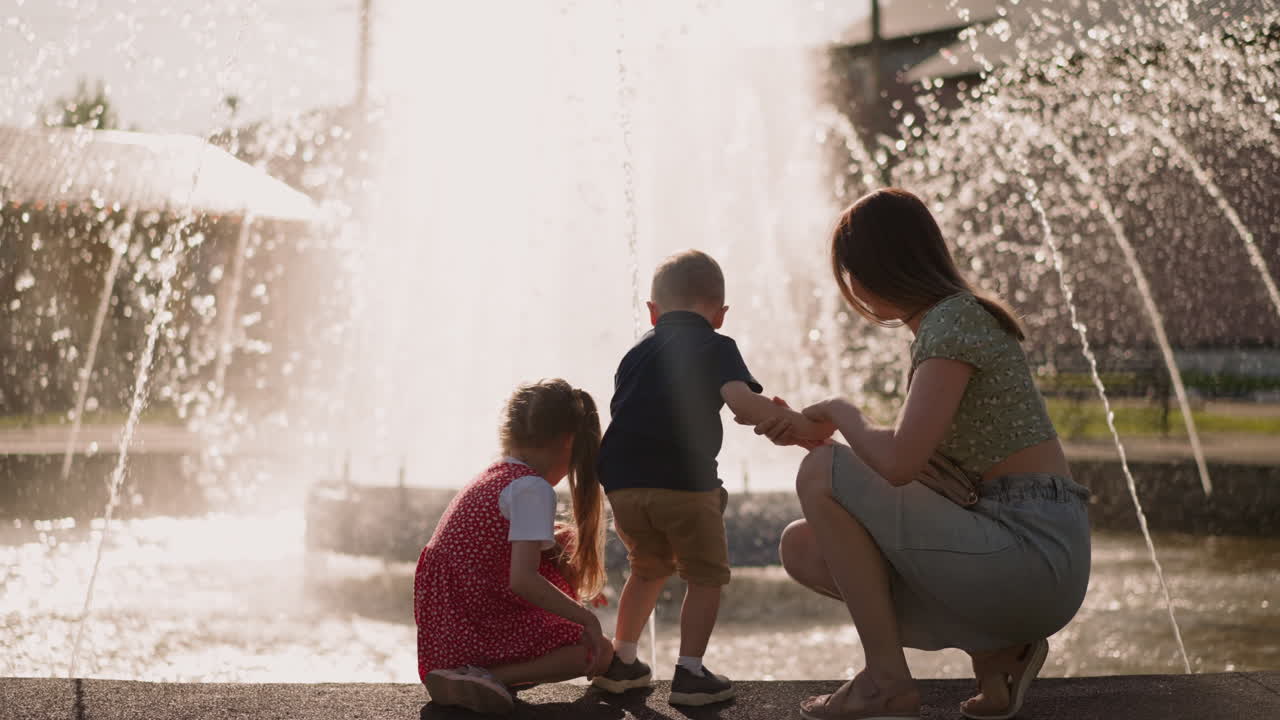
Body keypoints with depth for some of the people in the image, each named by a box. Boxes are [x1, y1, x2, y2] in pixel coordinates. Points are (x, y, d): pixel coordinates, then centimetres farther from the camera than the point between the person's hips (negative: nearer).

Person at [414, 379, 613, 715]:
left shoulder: (491, 475, 15)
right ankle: (481, 676, -14)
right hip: (479, 631, -9)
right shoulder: (534, 488, -12)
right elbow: (523, 580, -22)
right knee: (599, 651, 2)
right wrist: (586, 617, -14)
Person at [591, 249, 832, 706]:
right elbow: (741, 400, -13)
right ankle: (689, 672, 3)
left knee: (648, 568, 27)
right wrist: (798, 424, -12)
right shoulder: (716, 347, 5)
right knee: (706, 577, 10)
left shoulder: (636, 353, 23)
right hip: (685, 482, -6)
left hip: (623, 484, 6)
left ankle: (620, 661, 31)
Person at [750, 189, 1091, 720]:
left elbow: (899, 464, -23)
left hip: (1032, 554, -10)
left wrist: (841, 412, -4)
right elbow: (913, 454, 22)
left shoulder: (952, 321, -14)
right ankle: (997, 650, 6)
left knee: (821, 474, -10)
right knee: (802, 547, 11)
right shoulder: (957, 318, 16)